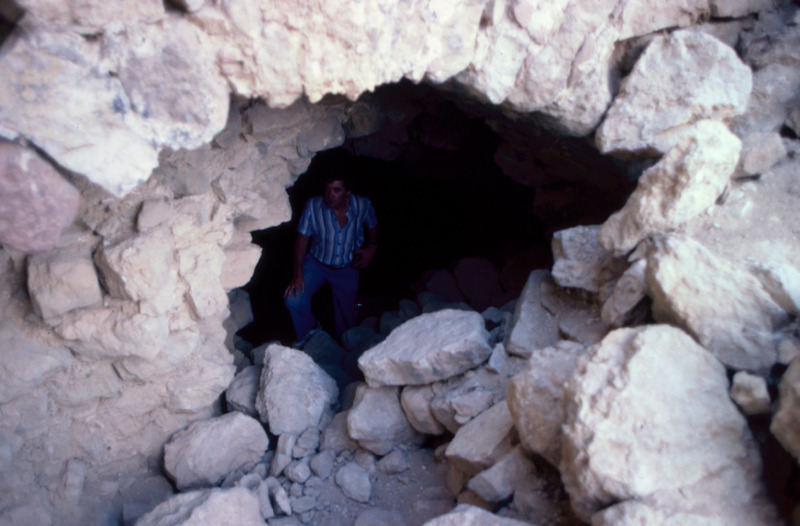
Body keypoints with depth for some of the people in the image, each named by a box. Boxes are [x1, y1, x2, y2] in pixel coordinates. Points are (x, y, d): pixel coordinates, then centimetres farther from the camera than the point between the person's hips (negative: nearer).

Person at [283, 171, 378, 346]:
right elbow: (302, 239, -14)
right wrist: (298, 273, -19)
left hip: (347, 269, 1)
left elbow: (372, 226, 3)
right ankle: (309, 331, 12)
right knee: (293, 298, -22)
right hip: (317, 263, 0)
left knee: (346, 320, 10)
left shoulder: (363, 206, -21)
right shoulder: (313, 206, -25)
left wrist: (371, 248, -13)